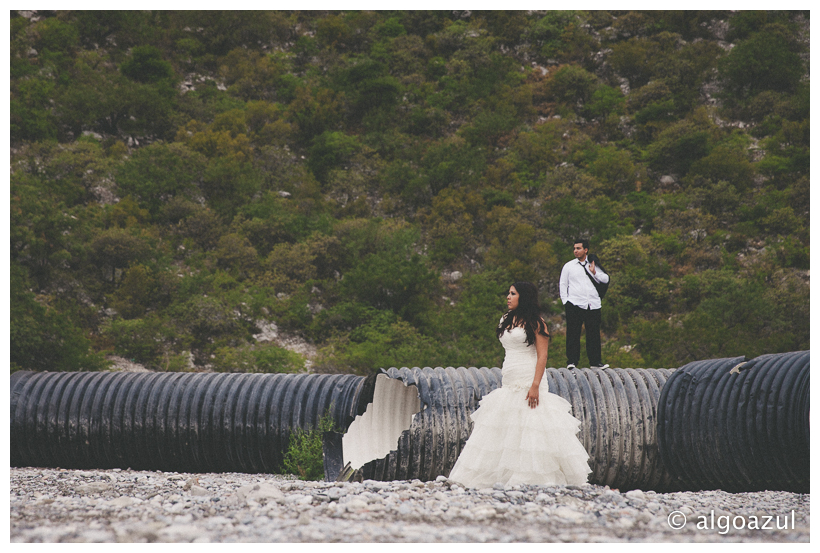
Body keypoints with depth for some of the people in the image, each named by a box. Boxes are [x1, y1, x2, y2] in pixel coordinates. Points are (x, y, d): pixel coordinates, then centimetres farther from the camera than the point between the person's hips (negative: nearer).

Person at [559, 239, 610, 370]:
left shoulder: (593, 265, 15)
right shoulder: (569, 266, 10)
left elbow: (606, 279, 10)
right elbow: (562, 284, 10)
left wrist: (594, 273, -6)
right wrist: (565, 301, -1)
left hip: (593, 304, 2)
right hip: (574, 304, -2)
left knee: (594, 334, 1)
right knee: (573, 334, -5)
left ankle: (595, 362, 6)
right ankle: (572, 361, -2)